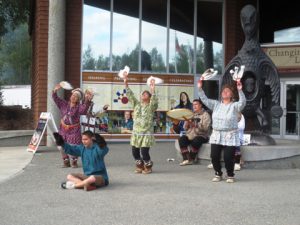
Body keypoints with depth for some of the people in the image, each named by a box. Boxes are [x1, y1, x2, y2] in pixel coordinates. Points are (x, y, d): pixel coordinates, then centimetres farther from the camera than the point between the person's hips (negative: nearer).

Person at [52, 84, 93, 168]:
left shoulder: (79, 107, -8)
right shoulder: (63, 104, 3)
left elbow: (85, 107, -28)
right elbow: (55, 98, -2)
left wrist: (88, 99, -46)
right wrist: (55, 91, -21)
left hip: (74, 129, -3)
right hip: (63, 128, 3)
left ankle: (74, 162, 15)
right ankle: (66, 162, 19)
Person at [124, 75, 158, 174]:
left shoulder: (151, 106, -2)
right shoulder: (137, 104, 9)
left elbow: (154, 101, -23)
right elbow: (130, 95, 1)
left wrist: (152, 90, -36)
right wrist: (126, 84, -11)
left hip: (147, 133, -4)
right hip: (136, 133, 4)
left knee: (144, 152, -8)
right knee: (135, 151, 5)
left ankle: (148, 167, 17)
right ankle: (140, 166, 28)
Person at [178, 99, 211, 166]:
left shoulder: (205, 115, 1)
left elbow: (205, 127, -15)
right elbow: (185, 128, 15)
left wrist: (195, 124, -26)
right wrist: (187, 122, -7)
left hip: (201, 136, -5)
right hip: (190, 135, 5)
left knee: (195, 141, -37)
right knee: (181, 139, -24)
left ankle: (191, 159, -20)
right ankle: (186, 159, -26)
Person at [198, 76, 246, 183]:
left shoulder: (235, 106, -1)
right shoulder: (216, 104, 10)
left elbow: (242, 102, -20)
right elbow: (205, 100, 2)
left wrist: (240, 90, -35)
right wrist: (200, 88, -12)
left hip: (230, 136, -4)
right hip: (216, 135, 4)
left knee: (228, 157, -5)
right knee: (214, 156, 0)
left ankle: (230, 175, 18)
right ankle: (218, 174, 21)